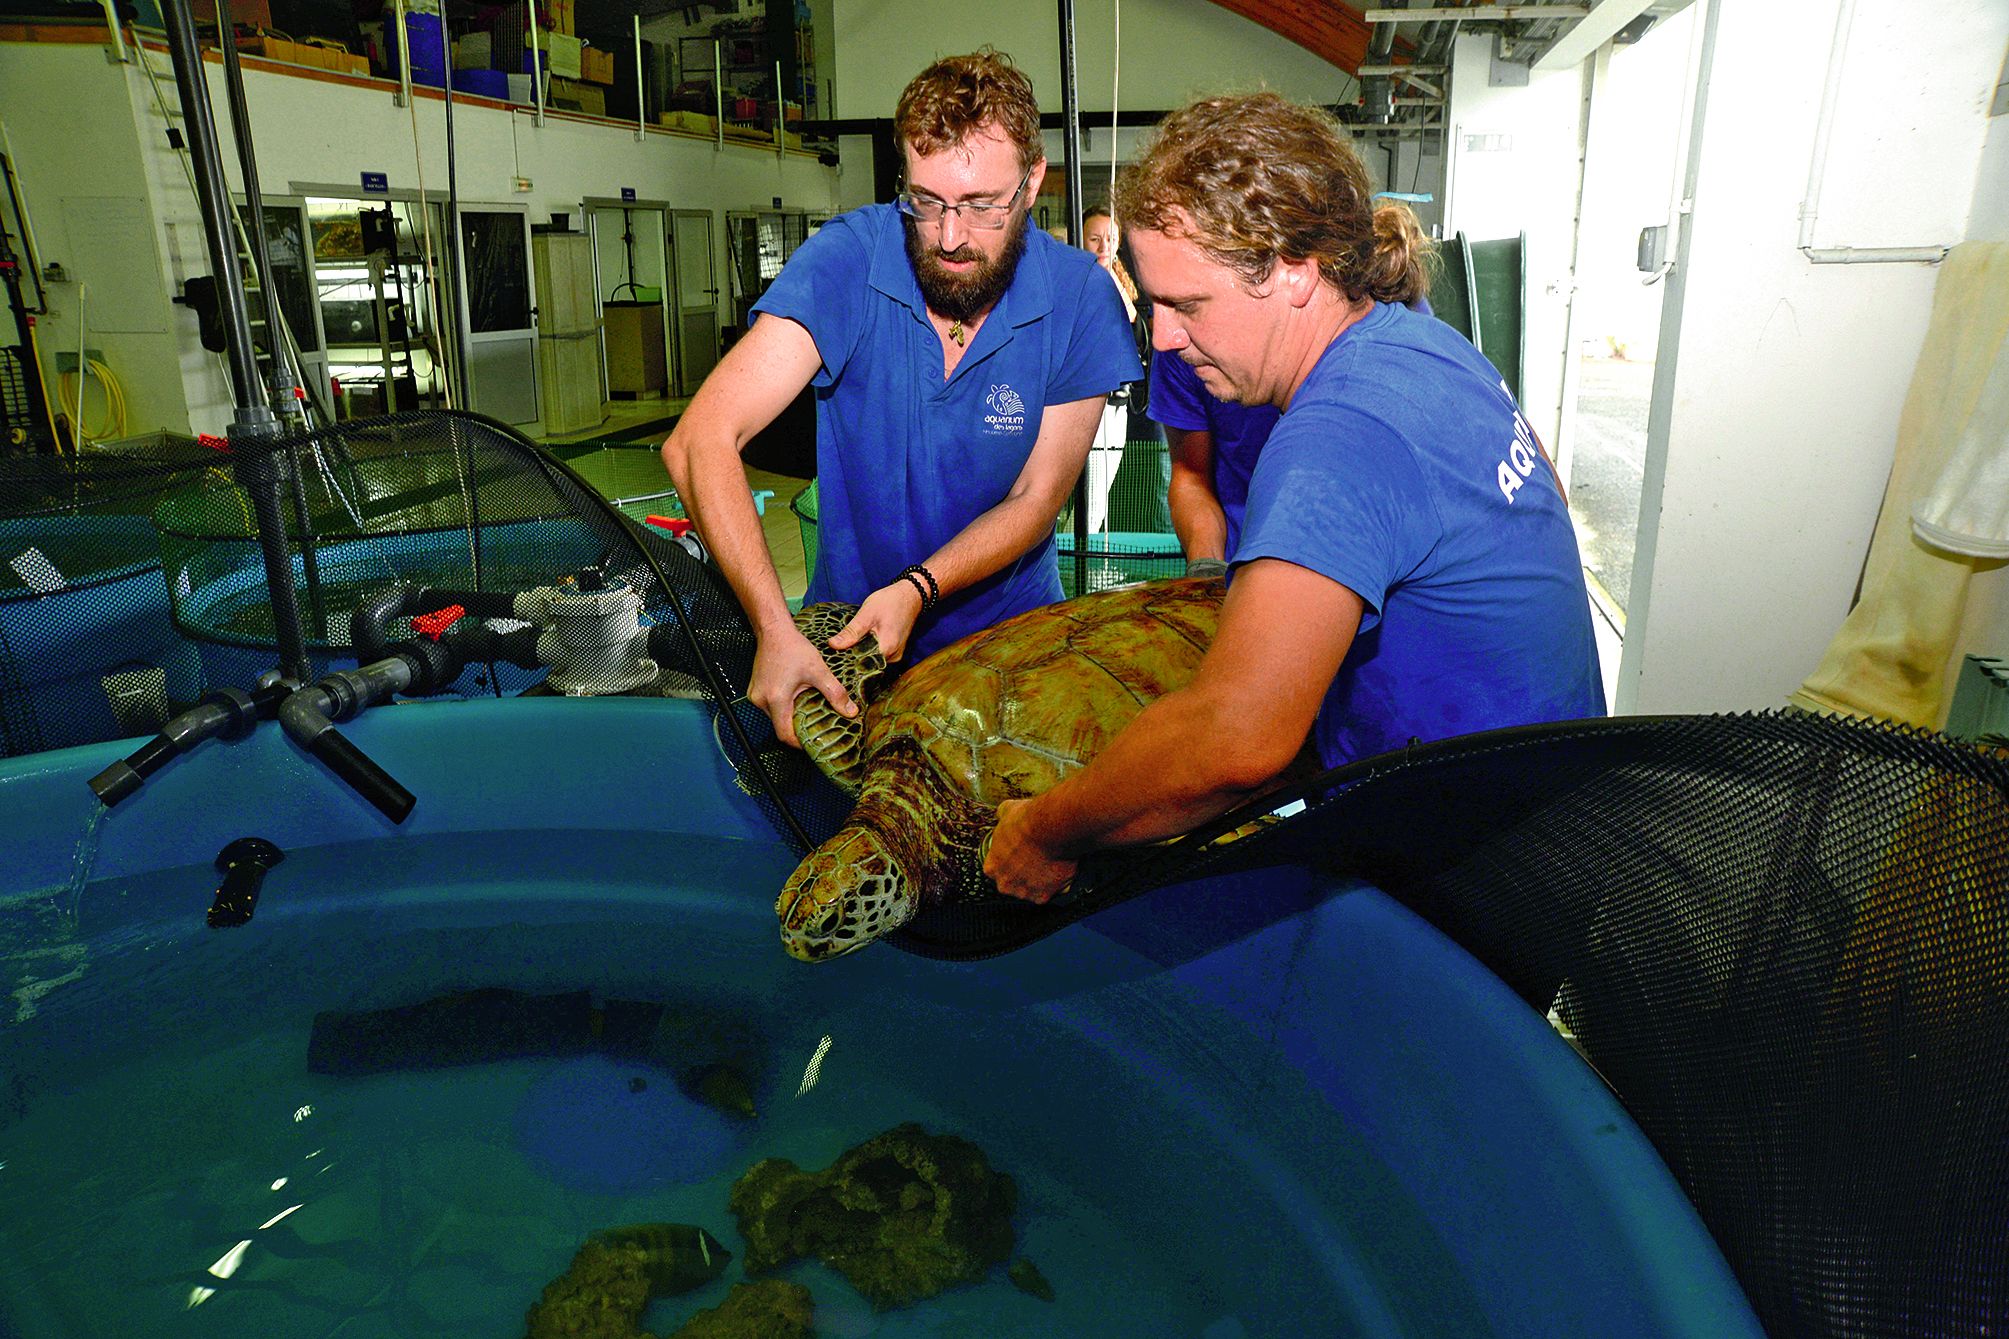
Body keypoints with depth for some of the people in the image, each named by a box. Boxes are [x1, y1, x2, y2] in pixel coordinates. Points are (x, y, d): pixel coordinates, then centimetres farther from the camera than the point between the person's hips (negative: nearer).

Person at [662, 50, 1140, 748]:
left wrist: (918, 589, -25)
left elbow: (1034, 501, -8)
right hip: (844, 628, 0)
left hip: (1007, 626, 1)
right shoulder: (844, 260, -18)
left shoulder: (1079, 298, -14)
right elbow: (700, 441, -26)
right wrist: (775, 629, -37)